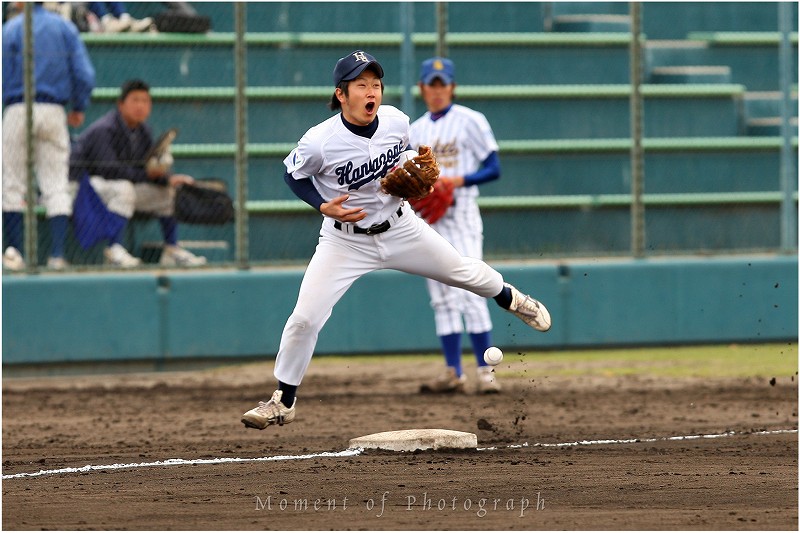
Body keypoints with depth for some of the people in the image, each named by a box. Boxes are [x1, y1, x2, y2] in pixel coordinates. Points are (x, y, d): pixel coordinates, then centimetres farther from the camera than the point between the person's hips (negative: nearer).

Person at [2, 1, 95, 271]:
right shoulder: (66, 27, 6)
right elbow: (85, 74, 2)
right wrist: (79, 108, 13)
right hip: (54, 112, 2)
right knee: (56, 186, 4)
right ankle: (57, 253, -5)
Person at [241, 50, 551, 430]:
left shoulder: (397, 121, -15)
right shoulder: (320, 141, -27)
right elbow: (294, 174, -8)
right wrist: (324, 206, -24)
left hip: (399, 227, 3)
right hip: (344, 240, -3)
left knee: (464, 271, 15)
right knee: (305, 318, -12)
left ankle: (510, 299, 50)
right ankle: (283, 402, 5)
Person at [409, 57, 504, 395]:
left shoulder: (470, 121, -2)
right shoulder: (416, 130, 16)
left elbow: (493, 169, -6)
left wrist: (457, 181, -19)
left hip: (461, 215, -6)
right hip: (427, 219, 6)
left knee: (469, 292, -13)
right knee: (441, 298, 4)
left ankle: (485, 371, -13)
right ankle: (453, 373, 5)